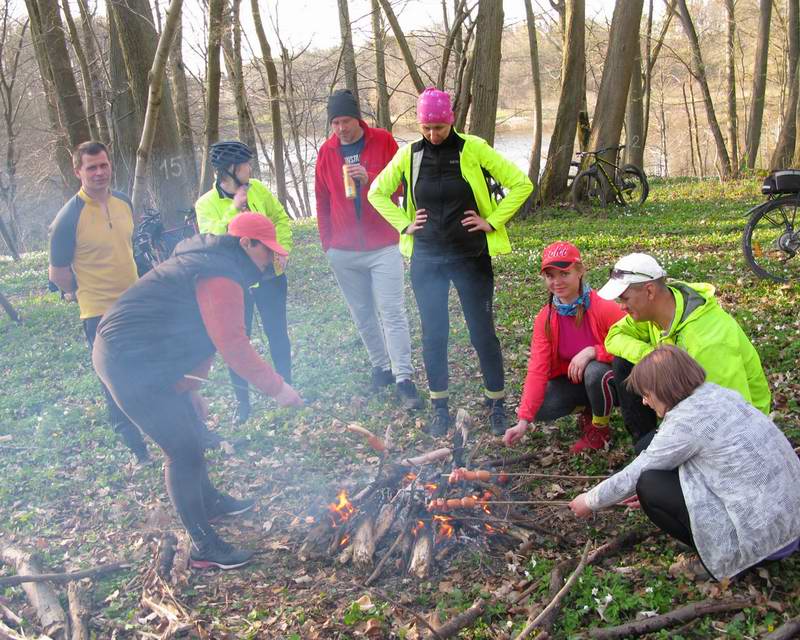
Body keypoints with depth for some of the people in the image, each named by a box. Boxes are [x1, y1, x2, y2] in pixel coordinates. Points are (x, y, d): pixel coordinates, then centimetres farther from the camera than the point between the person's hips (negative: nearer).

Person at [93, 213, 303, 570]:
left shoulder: (210, 263, 15)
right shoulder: (221, 278, -19)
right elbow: (233, 347, -23)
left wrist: (187, 389, 17)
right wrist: (277, 388, -15)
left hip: (133, 353, 11)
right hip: (128, 362, -11)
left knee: (189, 428, 24)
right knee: (184, 452, -6)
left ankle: (209, 502, 45)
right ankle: (204, 547, 6)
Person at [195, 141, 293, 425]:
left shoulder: (257, 188, -2)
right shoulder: (206, 204, -12)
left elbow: (280, 218, 6)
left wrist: (283, 249, -8)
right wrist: (234, 209, -30)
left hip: (270, 275, 3)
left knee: (277, 334, 13)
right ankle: (242, 400, 21)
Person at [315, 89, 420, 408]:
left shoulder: (383, 141, -2)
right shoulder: (327, 151, 5)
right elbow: (323, 200, 11)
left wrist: (370, 178, -20)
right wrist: (326, 241, 8)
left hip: (383, 246, -3)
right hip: (343, 250, 3)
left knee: (392, 312, -6)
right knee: (362, 314, 9)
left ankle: (404, 378, -4)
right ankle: (381, 367, 23)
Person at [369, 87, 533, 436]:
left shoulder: (473, 149, -7)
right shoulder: (409, 154, 1)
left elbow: (520, 184, -5)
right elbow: (377, 192, 14)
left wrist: (493, 221, -8)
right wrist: (404, 224, 4)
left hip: (471, 257, -2)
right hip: (426, 259, 3)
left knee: (482, 332, 4)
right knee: (433, 334, 8)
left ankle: (497, 404, 20)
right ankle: (439, 407, 22)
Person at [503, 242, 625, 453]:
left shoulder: (605, 309, -23)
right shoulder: (544, 319, -10)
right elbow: (537, 370, -16)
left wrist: (592, 352, -34)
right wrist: (523, 421, -25)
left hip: (610, 380, -4)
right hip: (572, 381, 4)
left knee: (595, 371, -37)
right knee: (539, 408, -21)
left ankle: (600, 428, -7)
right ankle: (589, 410, 10)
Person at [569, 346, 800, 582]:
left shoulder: (686, 420, -18)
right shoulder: (717, 393, 5)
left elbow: (633, 476, -7)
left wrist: (590, 501, 8)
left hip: (764, 537, -9)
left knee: (649, 486, -8)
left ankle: (724, 560, 2)